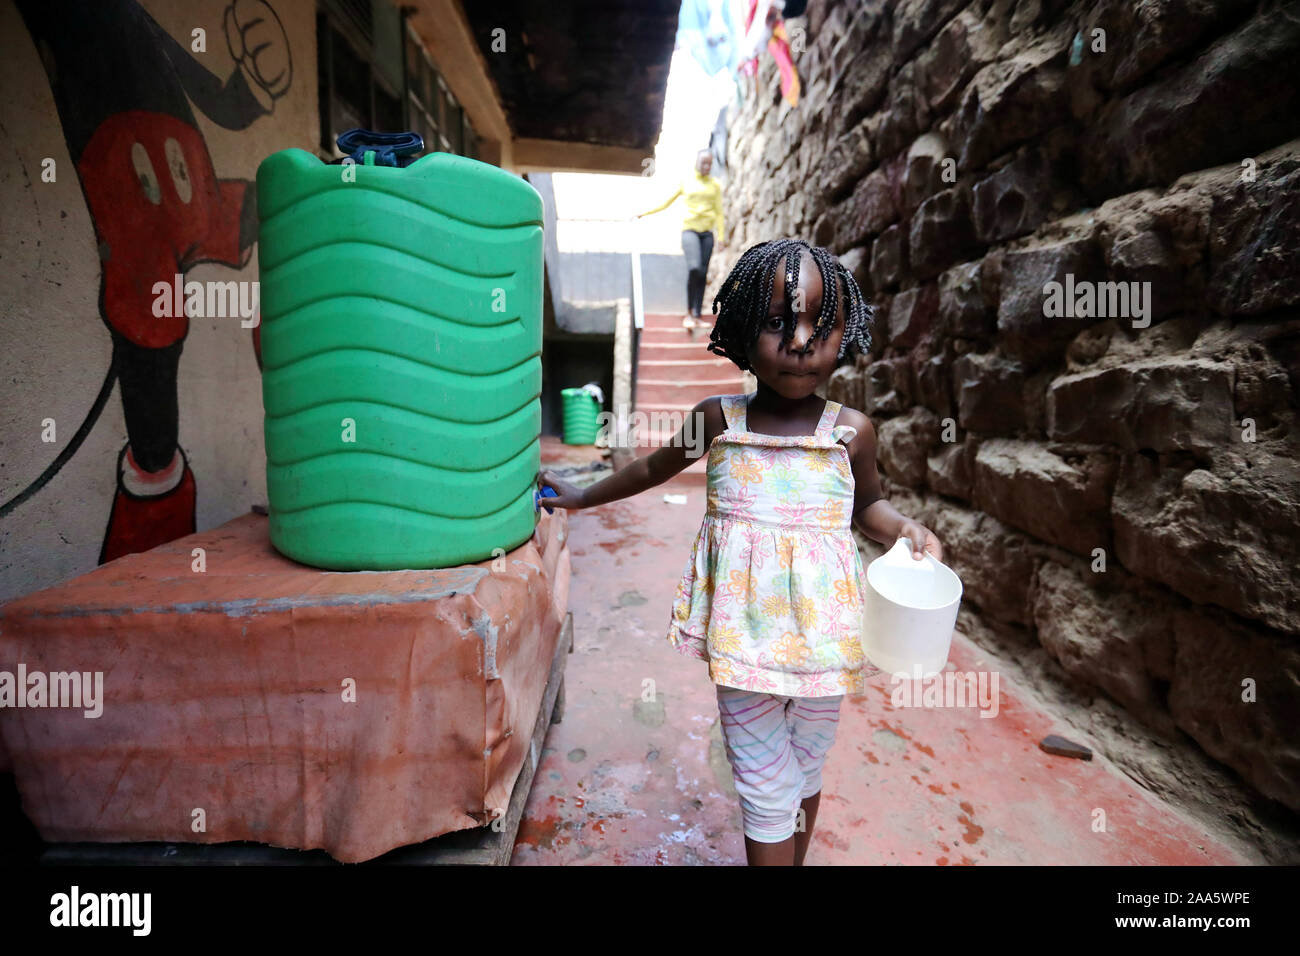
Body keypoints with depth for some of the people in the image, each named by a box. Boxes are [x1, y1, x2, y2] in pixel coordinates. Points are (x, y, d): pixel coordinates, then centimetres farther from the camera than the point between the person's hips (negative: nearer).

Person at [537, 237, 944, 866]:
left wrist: (903, 527, -7)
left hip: (820, 629, 1)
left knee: (805, 773, 21)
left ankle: (797, 857, 47)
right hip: (744, 631, -1)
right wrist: (582, 497, 21)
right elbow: (654, 468, 13)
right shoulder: (717, 418, -5)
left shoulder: (852, 431, -5)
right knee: (764, 790, 8)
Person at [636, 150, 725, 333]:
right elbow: (667, 202, 15)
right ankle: (689, 312, -17)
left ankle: (697, 315, 2)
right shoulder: (685, 182, 9)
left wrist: (720, 237, 2)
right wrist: (645, 213, 12)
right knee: (693, 267, -24)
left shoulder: (715, 185, 12)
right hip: (689, 229, -3)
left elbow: (719, 212, 11)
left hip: (707, 232, 3)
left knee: (702, 274, -3)